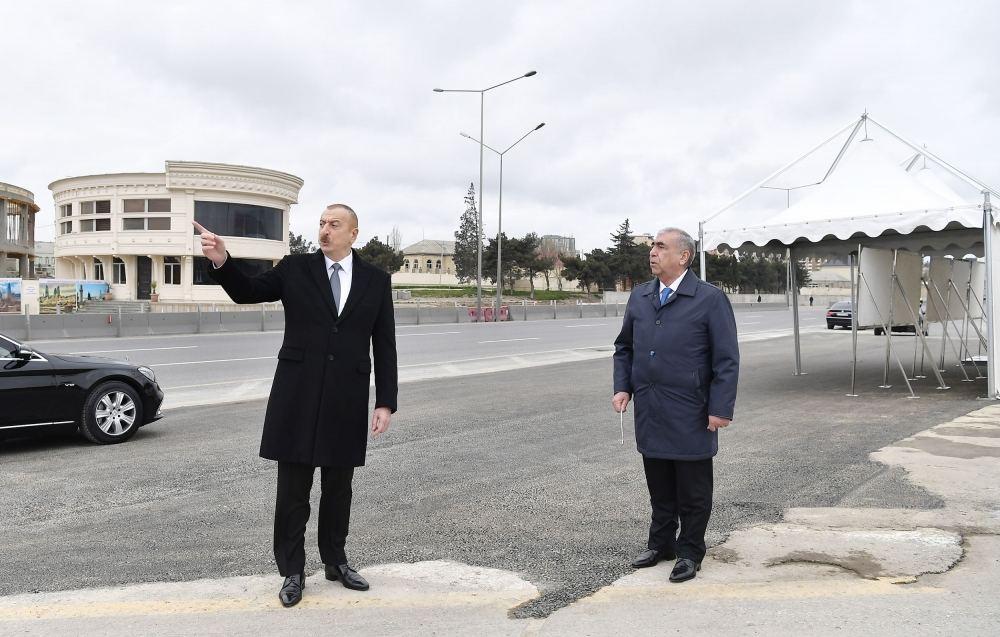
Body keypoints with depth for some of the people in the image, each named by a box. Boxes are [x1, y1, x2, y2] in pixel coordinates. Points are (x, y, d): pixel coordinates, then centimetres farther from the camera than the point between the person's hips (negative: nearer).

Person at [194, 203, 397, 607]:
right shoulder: (295, 269, 3)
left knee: (338, 488, 13)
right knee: (293, 490, 5)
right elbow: (247, 291, 3)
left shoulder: (376, 280, 4)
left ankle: (335, 562, 31)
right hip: (297, 396, -1)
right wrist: (221, 261, -17)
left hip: (347, 400, 1)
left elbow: (384, 346, 3)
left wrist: (386, 403, -1)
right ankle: (293, 571, 20)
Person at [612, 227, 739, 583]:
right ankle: (661, 543, 32)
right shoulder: (639, 297, 9)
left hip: (690, 414, -5)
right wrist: (623, 387, 5)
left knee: (693, 489, 7)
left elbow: (726, 359, -9)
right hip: (650, 411, 5)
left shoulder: (710, 299, -7)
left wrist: (721, 408, -13)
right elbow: (624, 346, 17)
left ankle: (689, 552, 22)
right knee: (659, 484, 16)